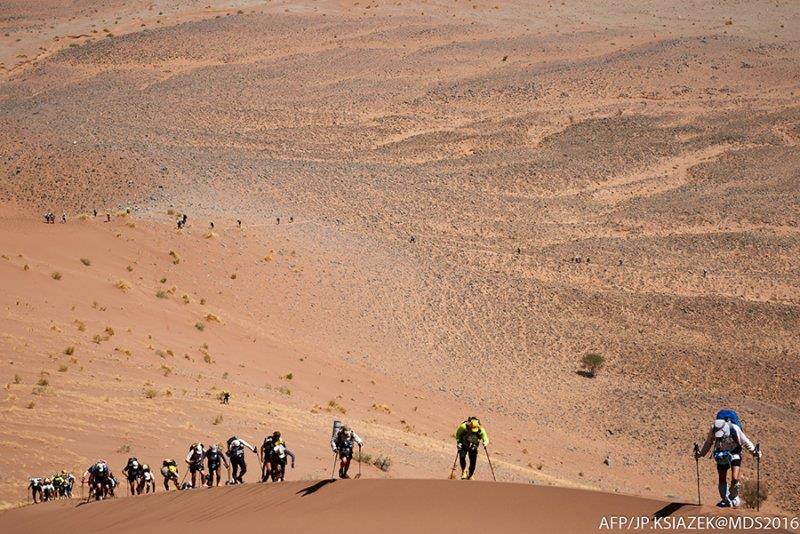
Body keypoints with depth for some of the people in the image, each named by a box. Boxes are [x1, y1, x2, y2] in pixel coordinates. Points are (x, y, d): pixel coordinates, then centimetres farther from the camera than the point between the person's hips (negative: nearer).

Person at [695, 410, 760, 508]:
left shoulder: (735, 429, -34)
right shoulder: (713, 429, -25)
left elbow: (746, 442, -16)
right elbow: (708, 443, -3)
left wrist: (754, 452, -16)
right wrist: (701, 453, 1)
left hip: (734, 454, -3)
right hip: (721, 454, 3)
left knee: (734, 479, -15)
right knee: (722, 479, 5)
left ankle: (734, 497, 12)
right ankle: (726, 500, 24)